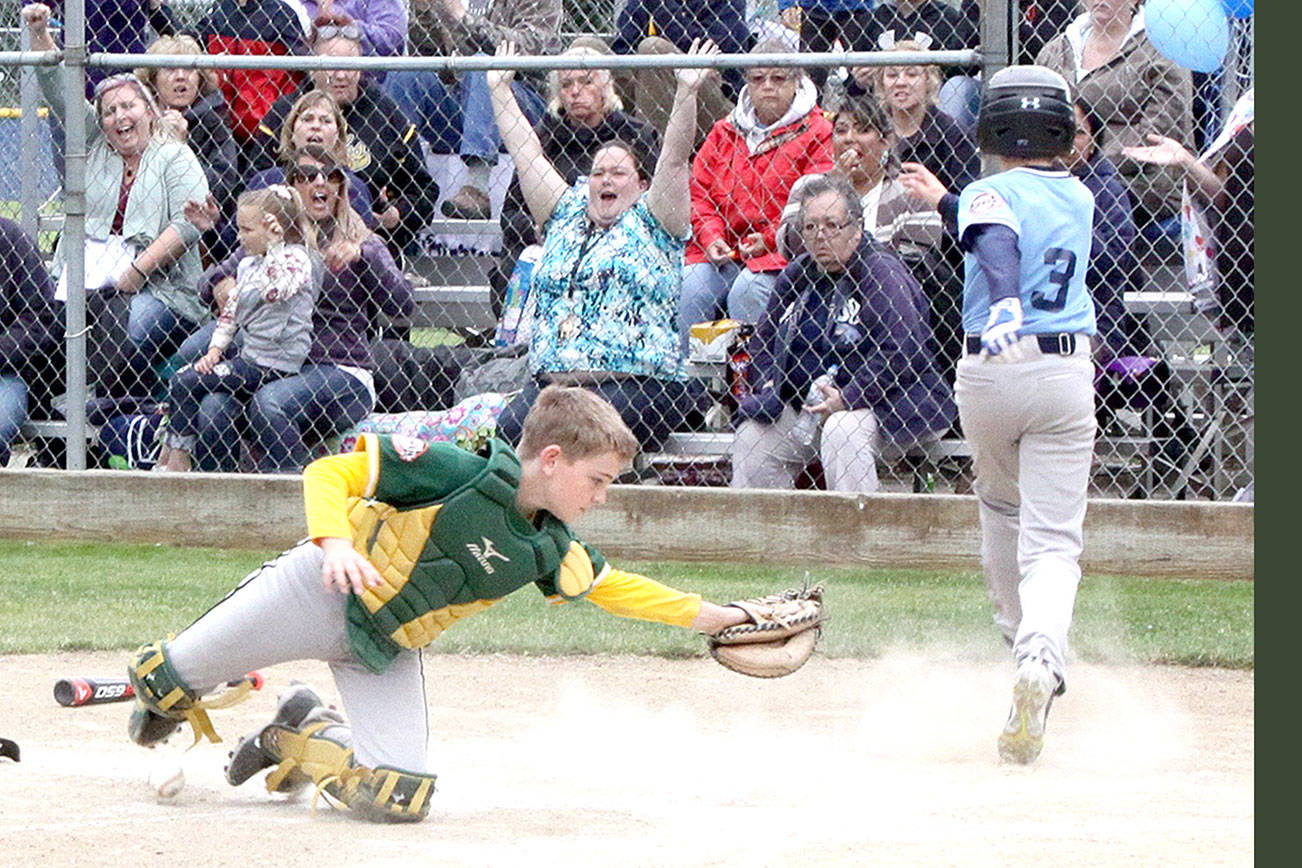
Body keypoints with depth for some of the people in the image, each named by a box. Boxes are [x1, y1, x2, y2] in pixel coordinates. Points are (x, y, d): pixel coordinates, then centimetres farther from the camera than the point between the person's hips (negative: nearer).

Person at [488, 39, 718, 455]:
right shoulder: (566, 220, 22)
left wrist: (687, 93, -12)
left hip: (637, 384, -5)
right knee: (507, 431, -23)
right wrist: (499, 90, 25)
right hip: (550, 381, 5)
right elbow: (527, 155, 25)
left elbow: (673, 161, -1)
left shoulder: (649, 225, 10)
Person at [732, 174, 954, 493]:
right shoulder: (796, 275, 12)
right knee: (752, 436, -6)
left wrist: (845, 399, -25)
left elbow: (899, 356, -21)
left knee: (842, 432, -35)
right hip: (806, 406, 7)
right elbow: (763, 338, 24)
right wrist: (768, 383, 4)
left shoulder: (883, 275, -12)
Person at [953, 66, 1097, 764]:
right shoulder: (1079, 199, 12)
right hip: (1066, 373, 2)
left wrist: (1003, 304, -45)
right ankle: (1041, 660, -31)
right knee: (1053, 541, -6)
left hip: (989, 369, -2)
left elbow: (996, 242, -27)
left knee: (999, 504, 27)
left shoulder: (988, 196, -4)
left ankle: (1018, 634, 44)